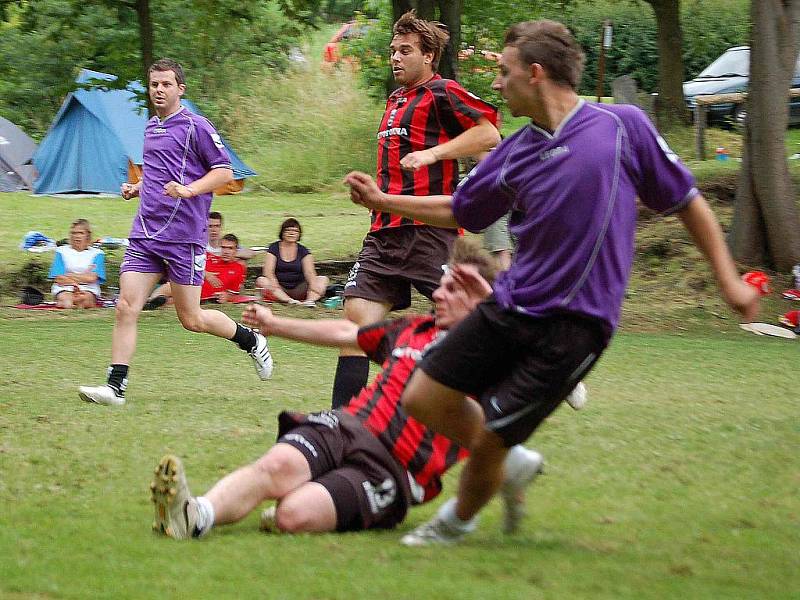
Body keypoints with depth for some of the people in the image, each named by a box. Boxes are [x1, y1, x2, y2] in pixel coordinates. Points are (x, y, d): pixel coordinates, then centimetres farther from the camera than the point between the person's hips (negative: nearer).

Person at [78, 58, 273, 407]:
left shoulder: (195, 126, -6)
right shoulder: (151, 127, 16)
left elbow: (225, 171, -7)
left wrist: (188, 190, -21)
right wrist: (138, 188, 14)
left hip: (183, 236, -6)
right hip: (145, 233, 6)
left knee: (191, 319, 2)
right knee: (126, 308, -8)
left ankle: (252, 341, 26)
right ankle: (115, 387, -9)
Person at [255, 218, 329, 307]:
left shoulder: (303, 251, 7)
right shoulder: (274, 248, 4)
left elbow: (310, 272, -6)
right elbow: (268, 272, -8)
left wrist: (314, 288, -27)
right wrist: (276, 288, -26)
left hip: (298, 290, 2)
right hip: (279, 289, -2)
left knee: (324, 279, -16)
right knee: (261, 281, -29)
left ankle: (310, 299, -45)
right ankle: (289, 300, -47)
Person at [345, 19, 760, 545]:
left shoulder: (622, 126, -6)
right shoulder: (515, 153, 7)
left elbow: (687, 202, 2)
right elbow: (459, 211, 25)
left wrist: (729, 279, -2)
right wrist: (383, 200, 24)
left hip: (574, 325, -6)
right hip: (509, 306, 6)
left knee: (487, 441, -4)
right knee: (423, 399, 4)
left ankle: (458, 522, 28)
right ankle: (513, 463, 28)